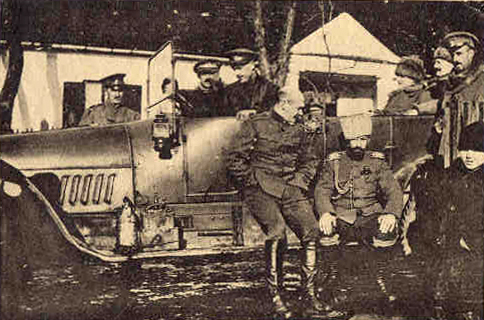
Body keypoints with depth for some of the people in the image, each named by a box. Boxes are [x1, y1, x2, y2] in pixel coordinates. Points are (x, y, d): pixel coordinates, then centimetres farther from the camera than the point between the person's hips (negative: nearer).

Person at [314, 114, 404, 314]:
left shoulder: (377, 162, 12)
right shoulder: (332, 162, 10)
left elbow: (393, 190, 0)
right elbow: (322, 190, -2)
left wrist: (392, 214, -22)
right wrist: (325, 213, -25)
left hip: (369, 217, 1)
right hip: (340, 218, 0)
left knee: (388, 231, -32)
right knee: (327, 231, -33)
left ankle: (379, 277, -5)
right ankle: (333, 279, -8)